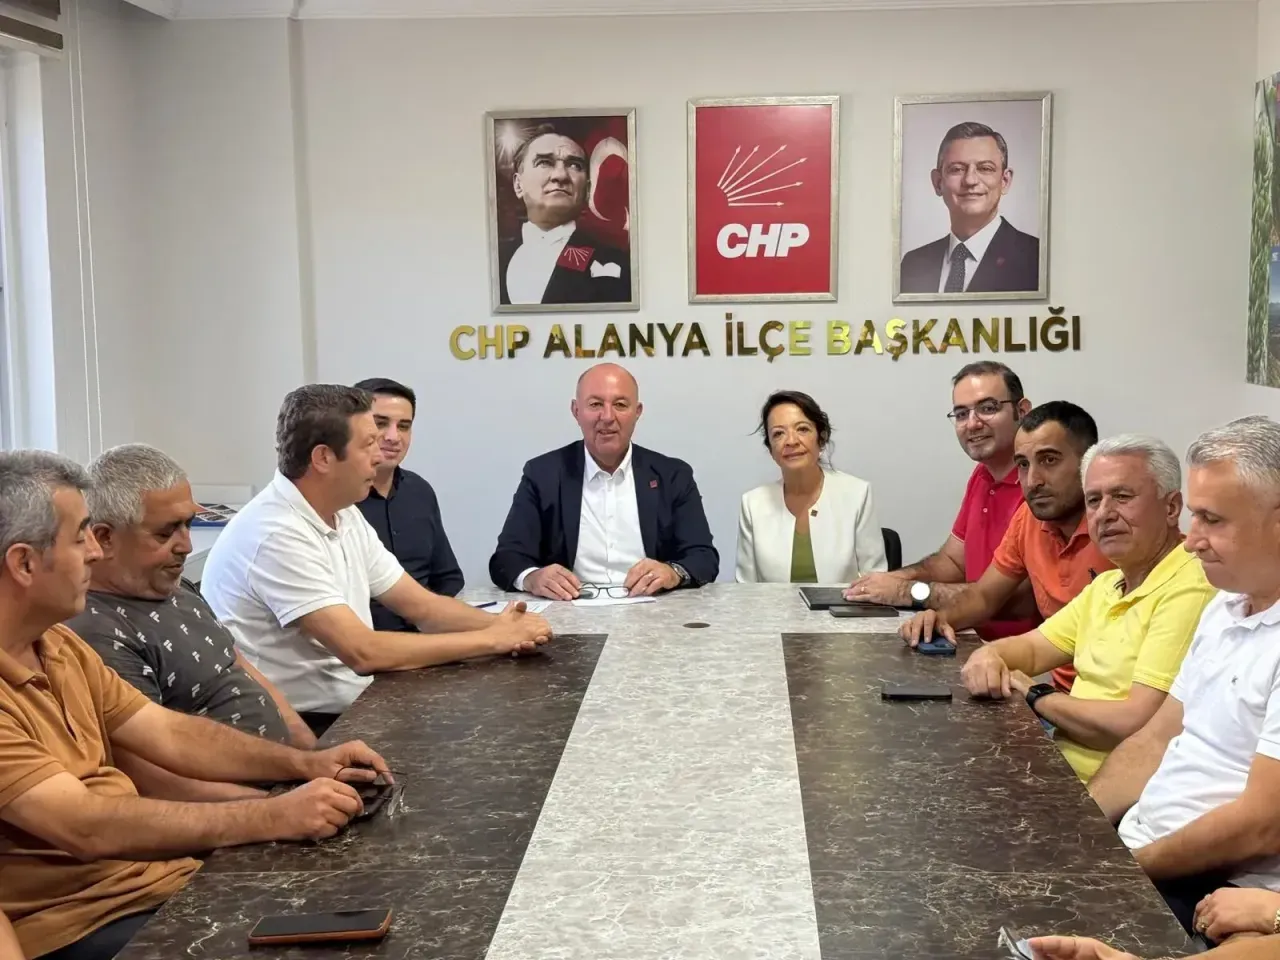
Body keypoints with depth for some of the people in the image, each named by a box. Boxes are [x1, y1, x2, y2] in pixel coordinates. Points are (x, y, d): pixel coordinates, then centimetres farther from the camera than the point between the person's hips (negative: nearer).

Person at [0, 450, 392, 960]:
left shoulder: (60, 645, 10)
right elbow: (87, 828, -26)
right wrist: (272, 817, -25)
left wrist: (305, 763, -1)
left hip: (166, 872, 9)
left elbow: (170, 735, 12)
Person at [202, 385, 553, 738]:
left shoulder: (344, 515, 7)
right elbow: (363, 652, -25)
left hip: (349, 709, 8)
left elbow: (422, 606, 9)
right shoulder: (277, 536, -21)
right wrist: (493, 639, -19)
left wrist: (498, 624, -11)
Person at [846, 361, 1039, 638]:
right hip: (981, 642, 8)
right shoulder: (982, 476, 11)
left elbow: (1018, 599, -22)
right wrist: (897, 579, -2)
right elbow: (952, 560, 18)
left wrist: (912, 591, -16)